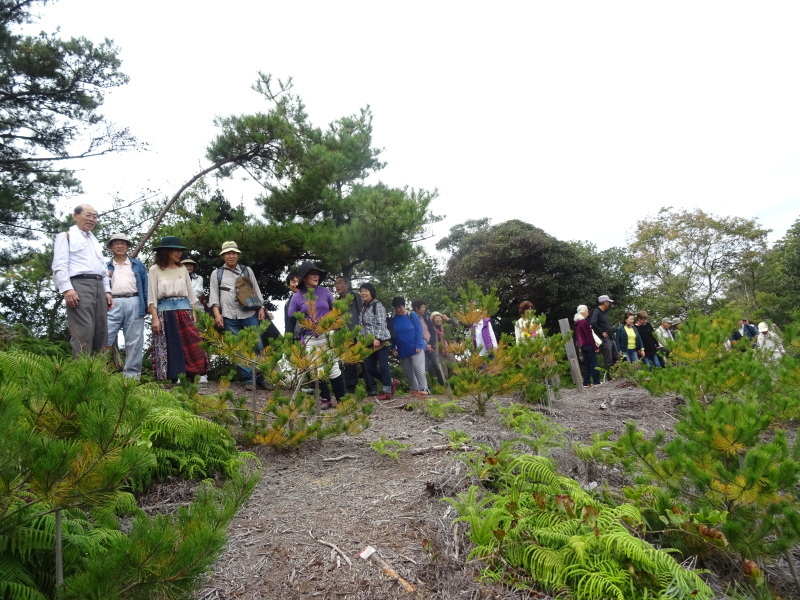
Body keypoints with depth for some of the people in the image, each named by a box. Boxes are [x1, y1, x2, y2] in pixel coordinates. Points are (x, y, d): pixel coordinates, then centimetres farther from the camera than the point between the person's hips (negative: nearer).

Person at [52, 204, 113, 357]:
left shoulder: (95, 241, 29)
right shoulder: (66, 236, 8)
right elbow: (60, 265, -4)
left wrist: (107, 291, 14)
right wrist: (67, 289, -18)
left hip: (98, 286, 7)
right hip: (79, 285, -7)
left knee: (101, 332, 2)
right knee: (83, 332, -17)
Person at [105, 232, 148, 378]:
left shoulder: (138, 265, 18)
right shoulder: (105, 267, 20)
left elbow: (145, 285, 11)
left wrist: (148, 304, 0)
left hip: (134, 303, 0)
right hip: (112, 305, 0)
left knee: (134, 341, 0)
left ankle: (132, 374, 5)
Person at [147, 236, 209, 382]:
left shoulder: (183, 269, 13)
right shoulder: (155, 270, 2)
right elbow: (152, 296, -3)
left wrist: (193, 313, 9)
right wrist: (155, 318, -11)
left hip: (184, 312, 3)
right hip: (165, 312, -3)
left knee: (190, 346, -3)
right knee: (168, 348, -4)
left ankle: (191, 378, 1)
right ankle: (172, 380, 0)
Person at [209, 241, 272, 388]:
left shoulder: (247, 271, 15)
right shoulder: (217, 273, 11)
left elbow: (256, 290, 15)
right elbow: (214, 295, 6)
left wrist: (261, 308, 6)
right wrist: (217, 314, -5)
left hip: (250, 315, 1)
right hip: (230, 317, -1)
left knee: (258, 346, -2)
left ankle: (261, 378, 7)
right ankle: (248, 379, 7)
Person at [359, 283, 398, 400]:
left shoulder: (377, 305, -6)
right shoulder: (363, 308, 17)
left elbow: (381, 324, -14)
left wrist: (377, 338, -24)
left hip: (381, 341, -8)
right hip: (369, 343, 8)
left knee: (383, 366, -5)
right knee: (369, 368, 6)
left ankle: (387, 392, 4)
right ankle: (391, 382, 21)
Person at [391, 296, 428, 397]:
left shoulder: (412, 315, -7)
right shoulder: (393, 319, 3)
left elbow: (419, 330, -9)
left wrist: (418, 346, -15)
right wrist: (393, 348, 2)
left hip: (415, 348, -4)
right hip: (402, 351, 5)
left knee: (418, 369, -13)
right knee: (408, 372, 9)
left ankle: (423, 390, -8)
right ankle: (415, 390, 20)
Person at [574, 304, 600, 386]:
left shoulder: (577, 323, 13)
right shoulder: (584, 322, -13)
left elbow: (577, 336, 18)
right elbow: (589, 336, -16)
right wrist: (596, 347, -13)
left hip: (582, 346, 9)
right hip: (588, 345, -9)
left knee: (587, 364, 11)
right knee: (594, 363, -5)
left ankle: (586, 383, 11)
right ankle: (596, 382, -5)